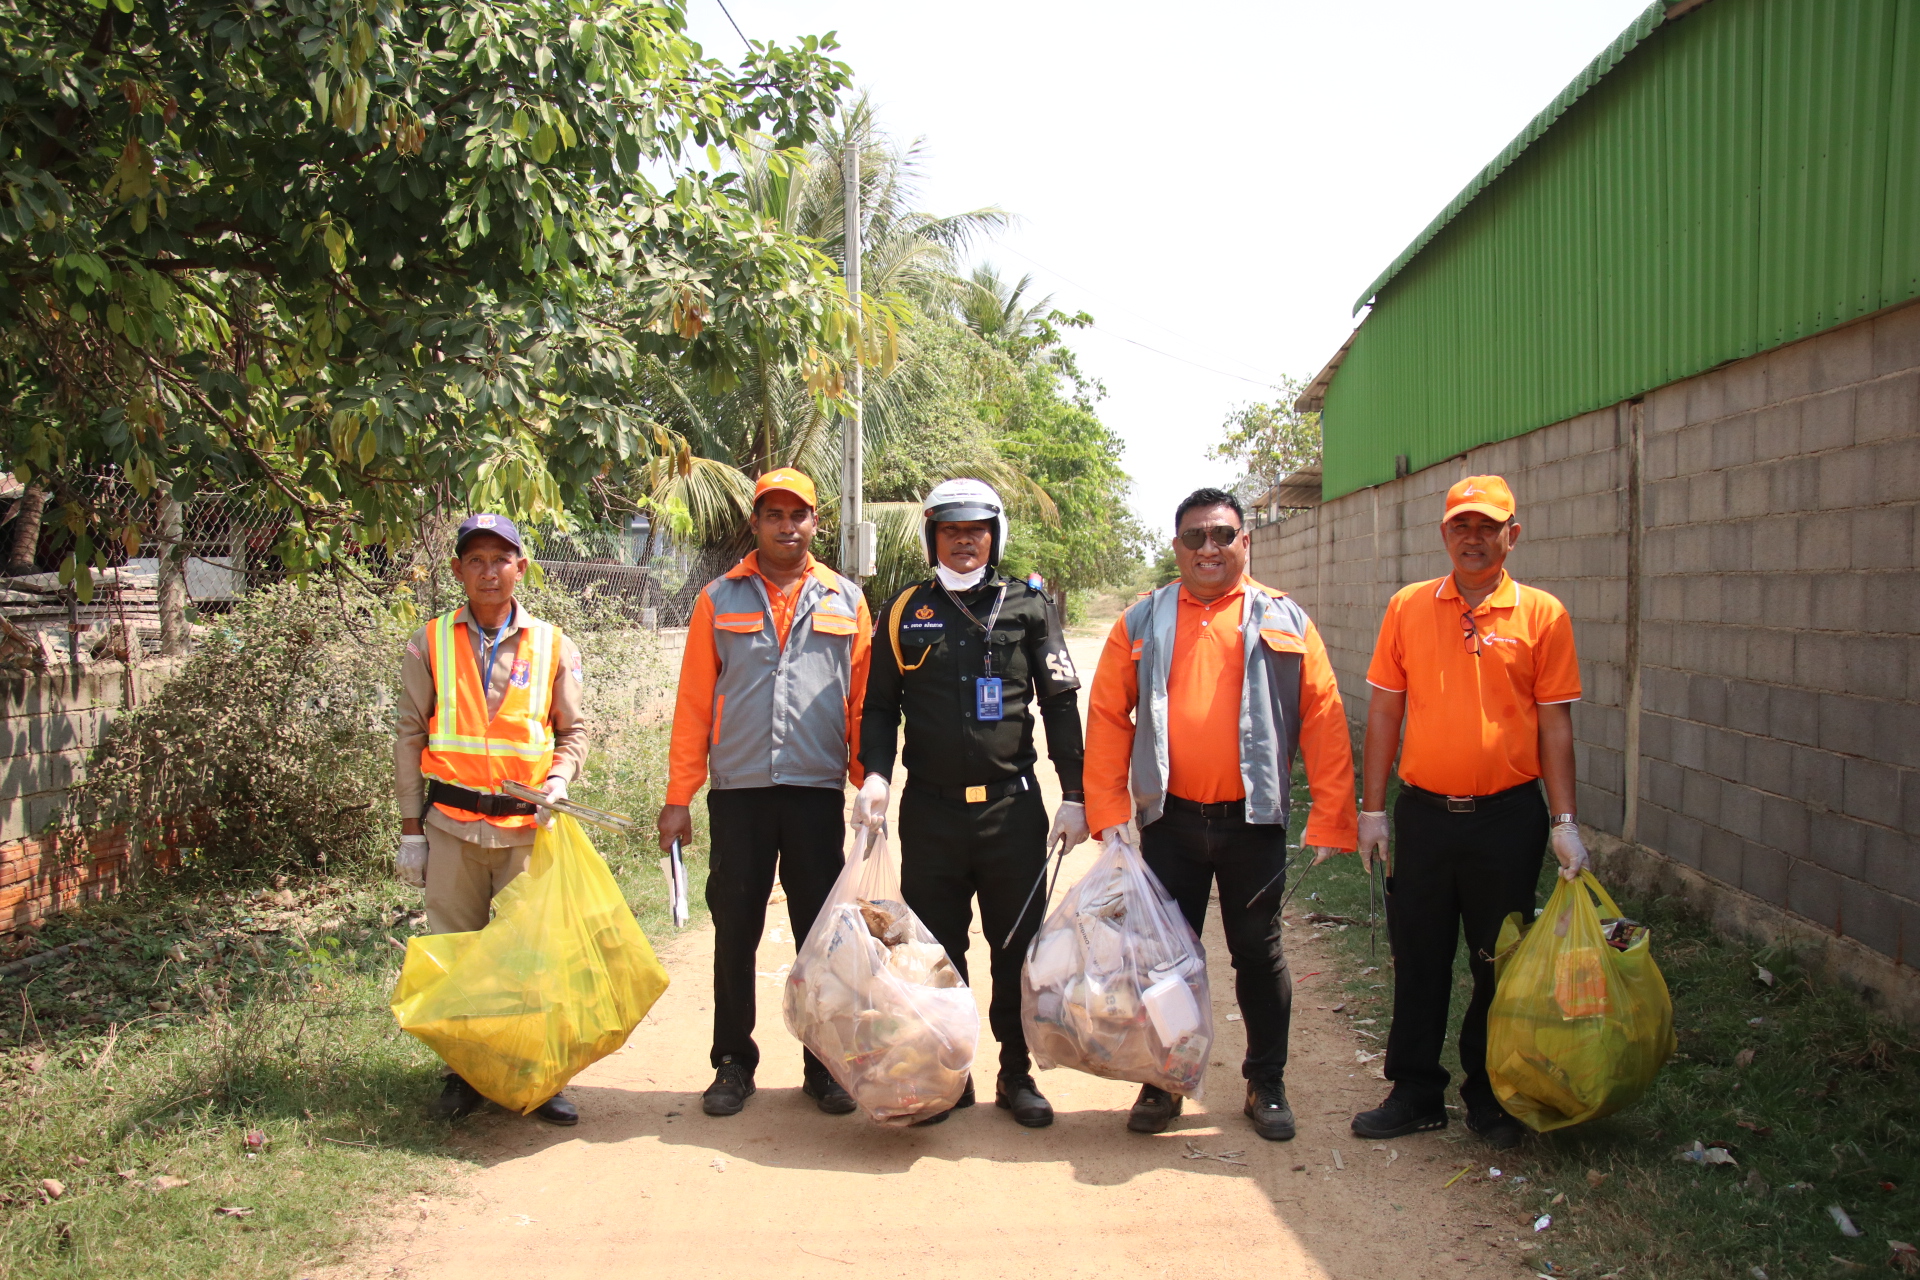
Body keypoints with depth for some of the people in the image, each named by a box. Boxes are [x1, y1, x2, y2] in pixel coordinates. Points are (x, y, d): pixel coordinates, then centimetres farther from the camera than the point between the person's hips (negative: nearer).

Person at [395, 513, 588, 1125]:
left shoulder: (552, 645, 6)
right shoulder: (430, 644, 5)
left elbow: (573, 729, 12)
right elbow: (410, 738, 8)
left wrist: (559, 777, -9)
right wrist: (410, 828, 5)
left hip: (527, 825, 0)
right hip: (451, 824, 1)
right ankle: (464, 1073, 19)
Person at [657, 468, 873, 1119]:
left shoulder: (845, 601, 9)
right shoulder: (719, 599, 8)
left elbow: (862, 702, 8)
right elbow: (694, 702, 6)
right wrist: (679, 796, 1)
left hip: (817, 792, 0)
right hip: (739, 792, 0)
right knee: (735, 932, 7)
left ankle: (825, 1065, 19)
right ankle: (733, 1063, 20)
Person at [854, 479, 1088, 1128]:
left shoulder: (1028, 606, 4)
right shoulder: (903, 612, 8)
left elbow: (1060, 704, 4)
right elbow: (879, 705, 11)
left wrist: (1073, 794, -1)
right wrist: (875, 773, -6)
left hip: (1013, 807, -1)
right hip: (930, 808, 1)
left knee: (1017, 946, 7)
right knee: (936, 949, 8)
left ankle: (1017, 1074, 22)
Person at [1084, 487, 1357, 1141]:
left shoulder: (1285, 622, 2)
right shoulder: (1142, 623, 4)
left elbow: (1324, 721, 0)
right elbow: (1107, 718, 3)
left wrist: (1330, 817, -6)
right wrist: (1108, 812, -4)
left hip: (1252, 821, 0)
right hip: (1170, 819, 1)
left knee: (1259, 953, 10)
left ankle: (1267, 1085, 27)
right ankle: (1162, 1081, 26)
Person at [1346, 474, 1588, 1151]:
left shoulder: (1542, 614, -2)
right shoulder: (1407, 607, 3)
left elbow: (1555, 723, -1)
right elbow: (1384, 711, 5)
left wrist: (1565, 823, -5)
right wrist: (1372, 810, 1)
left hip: (1508, 816, -1)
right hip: (1423, 811, 2)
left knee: (1500, 964, 9)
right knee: (1418, 958, 10)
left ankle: (1492, 1098, 26)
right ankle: (1416, 1094, 24)